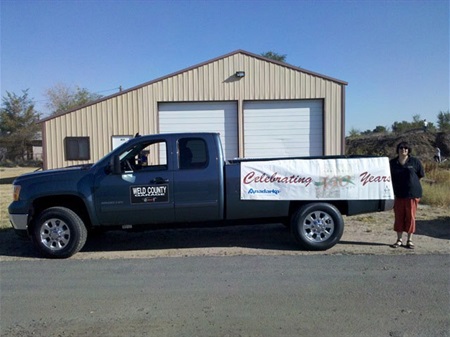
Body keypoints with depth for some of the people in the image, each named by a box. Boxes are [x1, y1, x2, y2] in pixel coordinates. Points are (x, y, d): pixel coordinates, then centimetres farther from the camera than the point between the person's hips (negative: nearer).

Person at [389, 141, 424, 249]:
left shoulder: (415, 161, -1)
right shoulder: (393, 162, 5)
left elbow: (421, 175, 8)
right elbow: (390, 177, 14)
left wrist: (411, 183, 6)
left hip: (412, 193, -2)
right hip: (398, 194, 2)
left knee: (411, 217, 4)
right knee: (398, 217, 5)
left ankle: (409, 240, 15)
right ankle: (399, 239, 15)